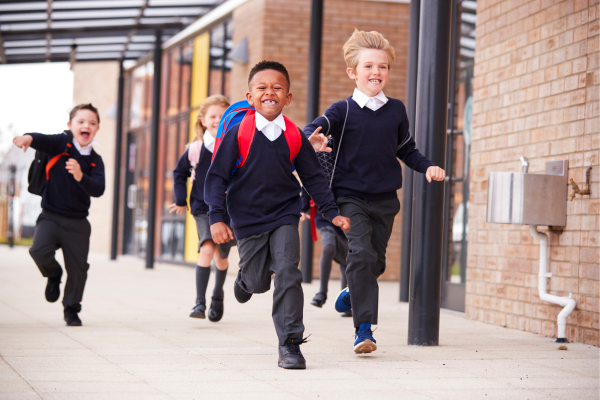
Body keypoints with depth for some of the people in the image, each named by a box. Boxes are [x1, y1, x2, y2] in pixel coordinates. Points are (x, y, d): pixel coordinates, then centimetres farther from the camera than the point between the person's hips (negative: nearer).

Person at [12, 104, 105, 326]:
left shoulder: (95, 160, 2)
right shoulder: (61, 143, -4)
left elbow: (98, 190, -11)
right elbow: (44, 141, -25)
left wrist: (80, 177, -30)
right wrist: (29, 138, -49)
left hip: (77, 223, 2)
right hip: (51, 216, -2)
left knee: (78, 268, 2)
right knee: (39, 250, -24)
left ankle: (71, 310, 23)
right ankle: (54, 275, 11)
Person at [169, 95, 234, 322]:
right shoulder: (196, 149, -3)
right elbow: (179, 173, 13)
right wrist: (181, 201, 10)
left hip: (229, 211, 1)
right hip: (204, 210, -1)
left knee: (221, 257, 14)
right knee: (207, 248, -23)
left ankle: (218, 296, 42)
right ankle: (200, 302, -21)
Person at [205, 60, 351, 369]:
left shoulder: (294, 138, -1)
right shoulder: (238, 134, -9)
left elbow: (314, 178, 10)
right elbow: (216, 177, -7)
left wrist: (331, 212, 6)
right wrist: (216, 218, -15)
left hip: (285, 217, 1)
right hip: (247, 220, -1)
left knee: (287, 275, -14)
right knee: (258, 281, 8)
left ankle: (290, 344, -7)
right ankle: (245, 278, 48)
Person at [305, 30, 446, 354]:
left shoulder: (396, 110, 7)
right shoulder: (343, 110, -5)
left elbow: (407, 150, 17)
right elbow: (314, 129, -21)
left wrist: (428, 167, 0)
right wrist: (314, 140, -44)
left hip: (385, 200, 4)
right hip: (350, 197, -4)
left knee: (376, 261, 13)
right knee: (361, 254, -19)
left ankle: (353, 293, 46)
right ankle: (364, 328, -16)